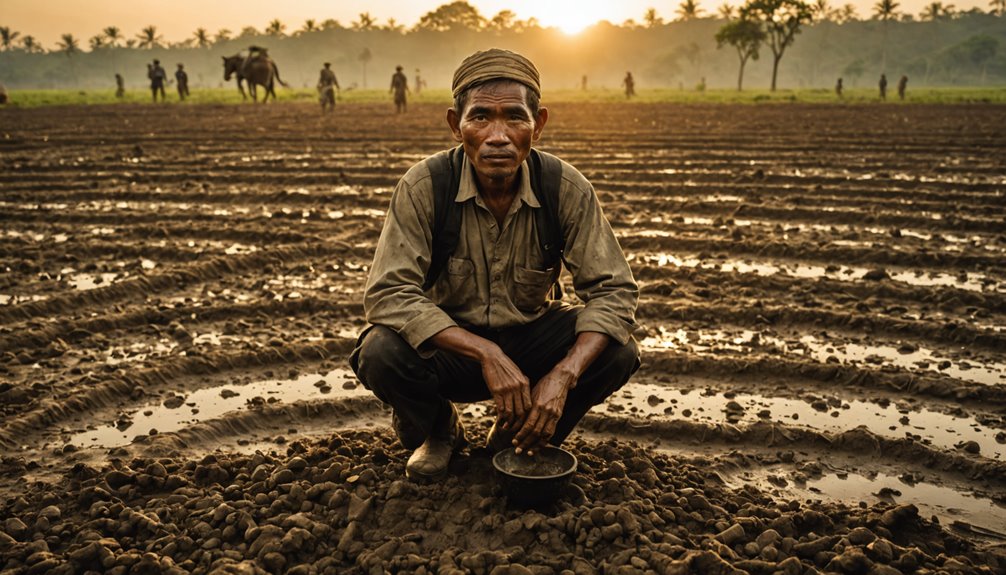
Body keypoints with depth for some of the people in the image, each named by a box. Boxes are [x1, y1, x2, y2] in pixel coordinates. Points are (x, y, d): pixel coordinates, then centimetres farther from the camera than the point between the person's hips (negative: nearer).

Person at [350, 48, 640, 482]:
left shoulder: (567, 190, -17)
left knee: (617, 352, -23)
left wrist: (564, 374, -34)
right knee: (381, 353, -31)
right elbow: (387, 294, -26)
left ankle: (517, 438, 6)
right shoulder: (424, 186, -21)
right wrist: (487, 355, -36)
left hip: (531, 338, 2)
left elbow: (613, 291, -16)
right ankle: (437, 431, 6)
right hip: (450, 343, -1)